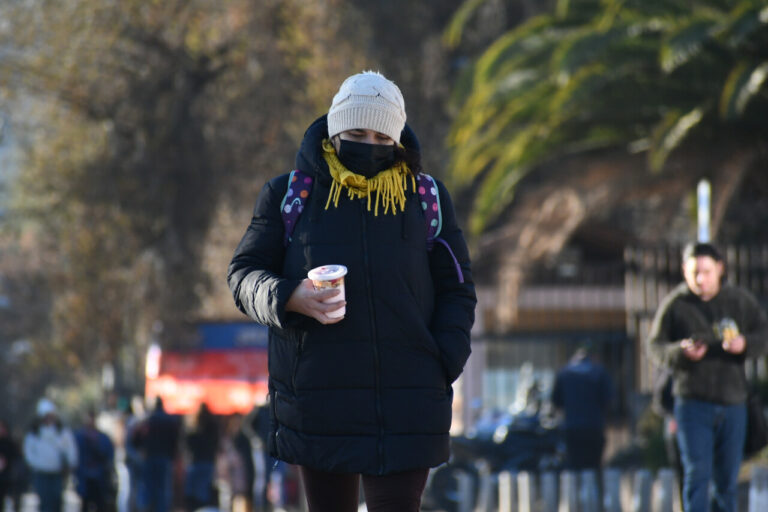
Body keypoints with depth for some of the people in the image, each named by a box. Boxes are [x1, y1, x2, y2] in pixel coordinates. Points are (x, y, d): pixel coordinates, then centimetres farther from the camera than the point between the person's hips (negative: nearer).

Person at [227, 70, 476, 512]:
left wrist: (446, 359, -4)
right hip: (319, 403, 0)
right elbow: (244, 274, 6)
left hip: (407, 404, 0)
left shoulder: (427, 198, 10)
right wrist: (288, 297, -16)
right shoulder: (288, 195, 6)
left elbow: (457, 288, 13)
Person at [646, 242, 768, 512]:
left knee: (727, 477, 8)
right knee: (697, 472, -10)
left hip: (732, 401, 3)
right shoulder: (674, 304, -1)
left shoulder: (741, 300, 6)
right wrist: (680, 352, -22)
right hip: (693, 401, -3)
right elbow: (654, 346, -1)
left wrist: (745, 343, -15)